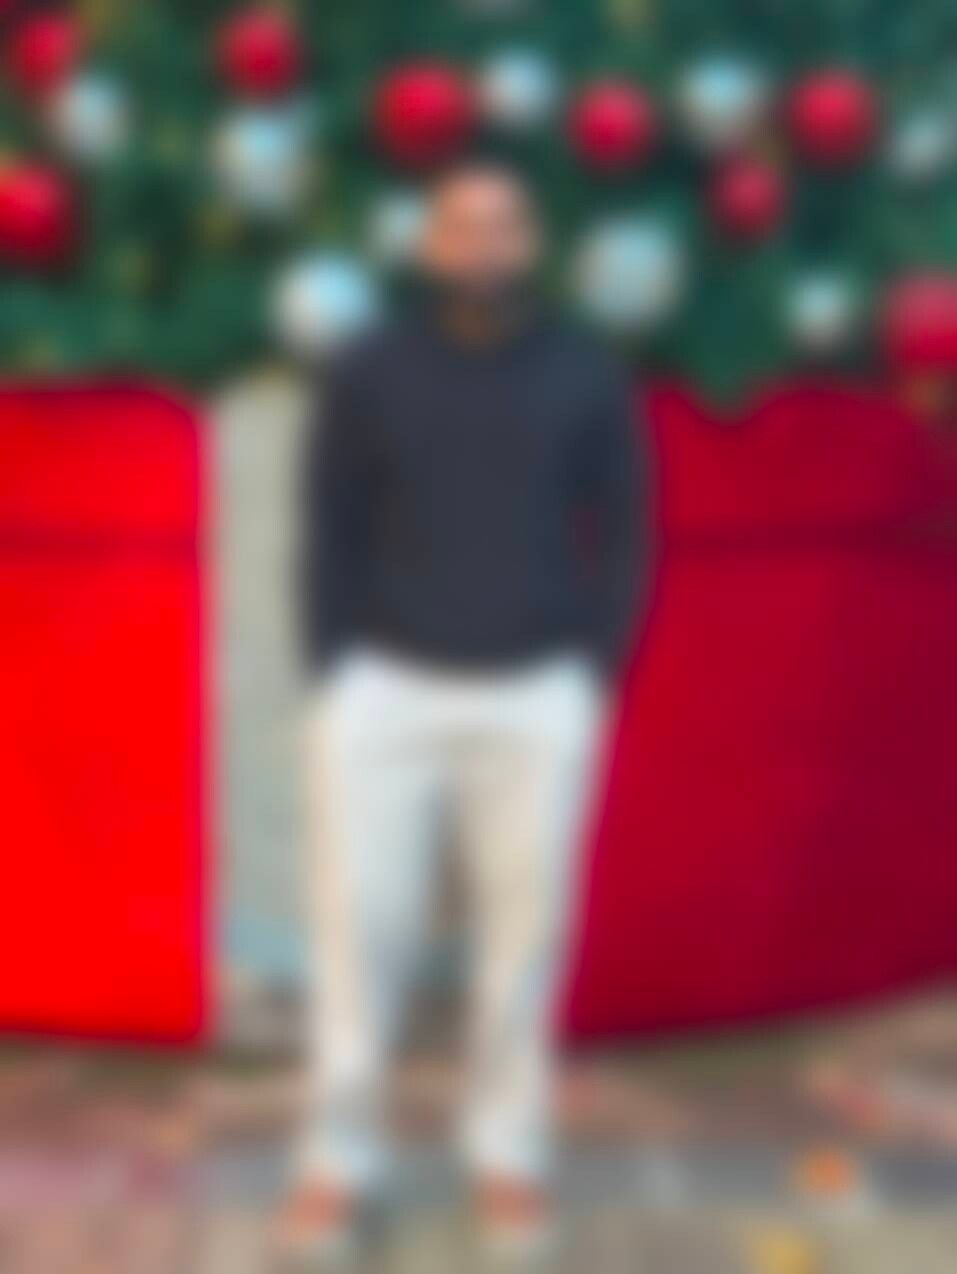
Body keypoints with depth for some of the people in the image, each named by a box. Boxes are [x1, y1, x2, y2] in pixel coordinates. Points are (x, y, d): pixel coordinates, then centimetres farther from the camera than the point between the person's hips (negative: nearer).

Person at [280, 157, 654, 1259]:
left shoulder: (589, 379, 0)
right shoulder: (368, 374, 0)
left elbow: (621, 538, 5)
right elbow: (329, 537, 3)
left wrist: (593, 683, -3)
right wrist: (334, 683, -4)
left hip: (535, 698, 0)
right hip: (389, 689, 0)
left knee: (523, 929, 4)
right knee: (360, 922, -2)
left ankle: (508, 1153, 21)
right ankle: (339, 1158, 13)